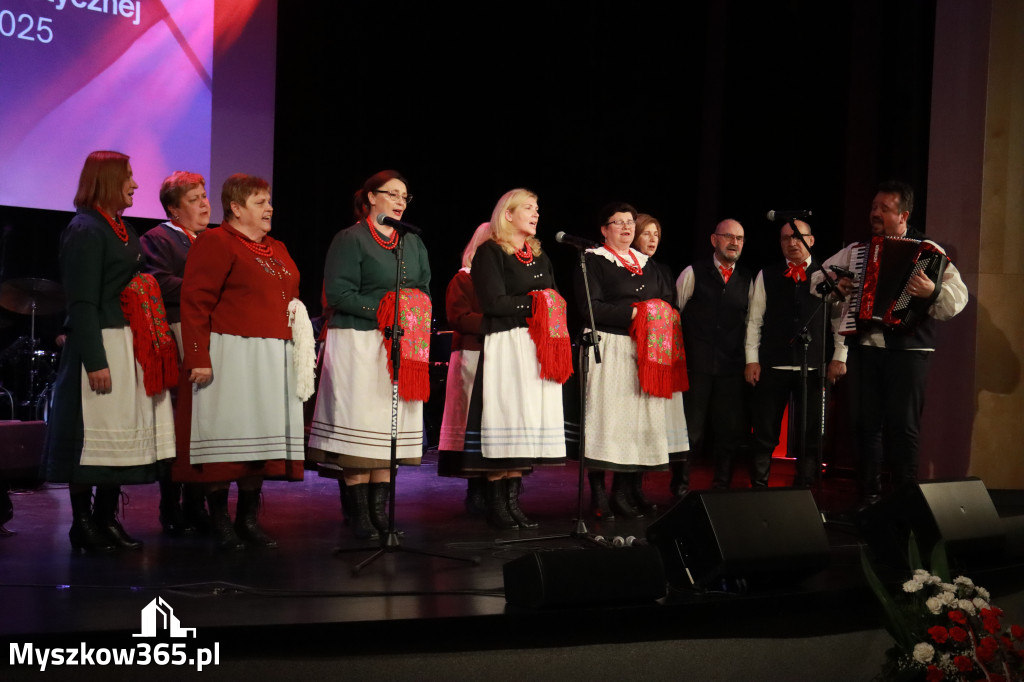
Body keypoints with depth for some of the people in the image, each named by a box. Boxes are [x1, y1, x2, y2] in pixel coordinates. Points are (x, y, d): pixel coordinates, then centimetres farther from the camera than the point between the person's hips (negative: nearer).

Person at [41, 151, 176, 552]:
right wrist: (95, 361, -20)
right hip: (100, 343, -9)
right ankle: (82, 523, 7)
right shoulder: (85, 230, -10)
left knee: (123, 434, 10)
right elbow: (83, 302, -15)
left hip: (131, 345, 9)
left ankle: (107, 518, 18)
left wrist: (152, 345, 13)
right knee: (94, 436, -3)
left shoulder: (122, 229, 16)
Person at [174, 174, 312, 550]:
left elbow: (289, 297, 31)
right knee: (227, 436, -4)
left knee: (261, 437, 8)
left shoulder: (277, 250, 19)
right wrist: (199, 357, -19)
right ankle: (220, 520, 5)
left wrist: (297, 321, 11)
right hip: (229, 358, -8)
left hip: (273, 360, 8)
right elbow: (195, 302, -13)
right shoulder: (215, 243, -6)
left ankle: (249, 517, 16)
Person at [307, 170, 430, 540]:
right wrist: (381, 310, -17)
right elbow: (337, 292, -10)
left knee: (391, 427, 4)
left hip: (403, 345, 6)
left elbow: (424, 288, 18)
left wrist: (415, 313, -2)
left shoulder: (413, 242, 18)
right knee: (360, 425, -6)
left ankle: (379, 509, 10)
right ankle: (358, 514, -1)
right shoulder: (350, 239, -2)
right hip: (358, 343, -6)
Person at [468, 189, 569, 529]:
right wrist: (534, 302, -6)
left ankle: (513, 498, 7)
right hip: (505, 346, -7)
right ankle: (496, 503, -3)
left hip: (540, 348, 7)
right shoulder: (490, 252, -2)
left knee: (529, 423, 2)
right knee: (506, 418, -9)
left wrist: (551, 306, -3)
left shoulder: (540, 256, 21)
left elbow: (556, 299, 18)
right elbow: (493, 302, -12)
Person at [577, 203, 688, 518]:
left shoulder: (646, 263, 20)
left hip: (646, 351, 6)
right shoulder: (593, 261, -1)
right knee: (610, 418, -8)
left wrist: (664, 316, -1)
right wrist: (632, 313, -16)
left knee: (641, 418, 4)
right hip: (610, 348, -6)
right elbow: (590, 307, -12)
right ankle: (599, 495, -3)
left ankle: (629, 490, 9)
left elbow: (668, 299, 22)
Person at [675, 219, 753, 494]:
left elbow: (751, 322, 15)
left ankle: (721, 488, 17)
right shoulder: (693, 273, 0)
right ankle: (680, 487, 12)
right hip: (696, 365, -3)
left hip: (731, 368, 3)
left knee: (731, 431, 4)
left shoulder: (747, 280, 11)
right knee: (690, 430, -1)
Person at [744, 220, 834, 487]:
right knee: (764, 435, 3)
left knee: (811, 436, 4)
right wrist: (751, 359, 0)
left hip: (813, 368, 0)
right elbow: (754, 320, 7)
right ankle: (759, 489, 12)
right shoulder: (766, 275, 8)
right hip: (773, 366, 0)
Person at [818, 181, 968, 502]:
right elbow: (817, 278, 21)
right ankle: (869, 495, 16)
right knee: (867, 424, 7)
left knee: (903, 427, -5)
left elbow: (957, 297, -10)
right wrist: (834, 285, -1)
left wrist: (933, 292, -31)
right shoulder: (855, 250, 14)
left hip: (907, 349, -4)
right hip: (863, 346, 4)